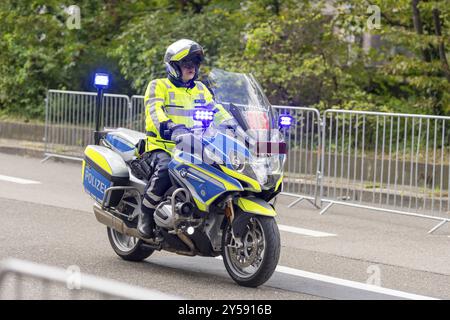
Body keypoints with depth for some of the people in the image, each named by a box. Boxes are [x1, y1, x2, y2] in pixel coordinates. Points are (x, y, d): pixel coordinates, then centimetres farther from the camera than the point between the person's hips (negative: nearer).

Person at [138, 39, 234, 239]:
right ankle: (146, 214, -20)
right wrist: (171, 128, -36)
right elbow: (154, 110, -16)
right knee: (165, 169, -38)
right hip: (161, 147, -5)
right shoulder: (158, 86, 2)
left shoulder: (200, 90, 21)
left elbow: (216, 110, 14)